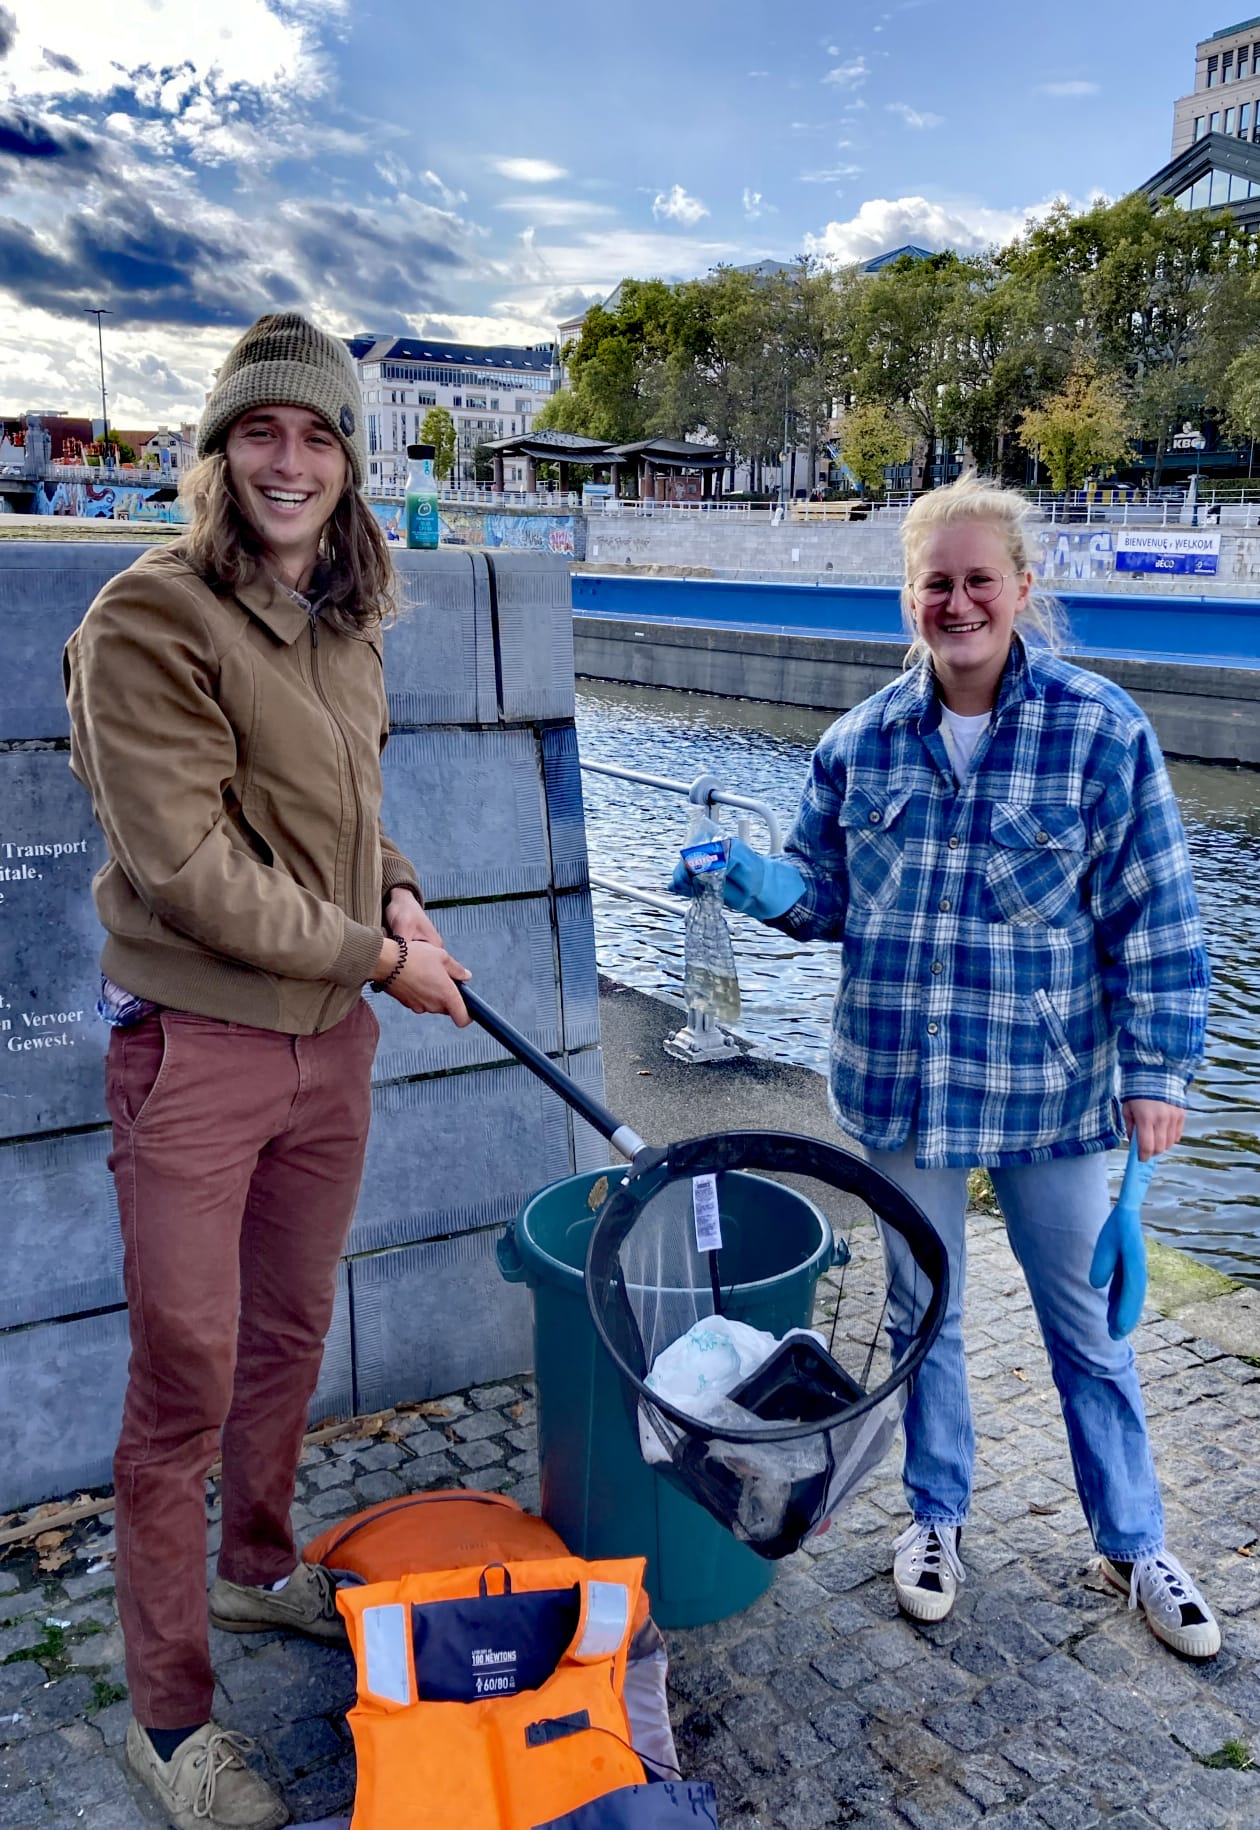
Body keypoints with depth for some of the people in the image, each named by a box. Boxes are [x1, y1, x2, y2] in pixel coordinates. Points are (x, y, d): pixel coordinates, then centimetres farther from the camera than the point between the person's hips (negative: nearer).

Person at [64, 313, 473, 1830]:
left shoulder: (345, 626, 8)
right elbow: (188, 867, -19)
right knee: (186, 1379, 3)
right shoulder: (152, 618, -15)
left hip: (329, 1038, 7)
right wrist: (376, 956, -13)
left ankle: (258, 1567, 45)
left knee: (290, 1337, 20)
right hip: (193, 1042, -6)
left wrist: (398, 895, 1)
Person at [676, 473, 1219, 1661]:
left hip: (1050, 1085, -2)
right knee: (921, 1313, 19)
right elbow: (829, 893, 9)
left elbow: (1154, 918, -6)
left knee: (1086, 1323, 14)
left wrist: (1156, 1071, -8)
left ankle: (1132, 1542, 37)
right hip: (901, 1083, 3)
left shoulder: (1101, 732, -10)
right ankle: (936, 1515, 41)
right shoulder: (862, 743, -1)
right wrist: (758, 883, -12)